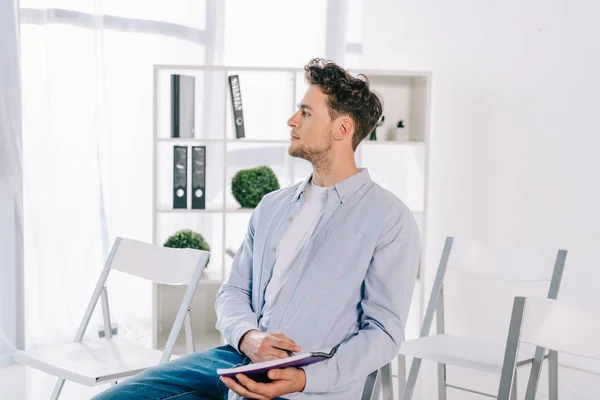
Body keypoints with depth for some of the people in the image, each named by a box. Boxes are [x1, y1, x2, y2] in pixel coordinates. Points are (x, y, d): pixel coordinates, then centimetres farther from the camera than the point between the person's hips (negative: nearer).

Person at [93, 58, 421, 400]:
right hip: (238, 358, 6)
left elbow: (384, 329, -6)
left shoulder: (389, 218, -2)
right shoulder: (272, 205, 18)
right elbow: (233, 290, 15)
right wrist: (247, 336, -9)